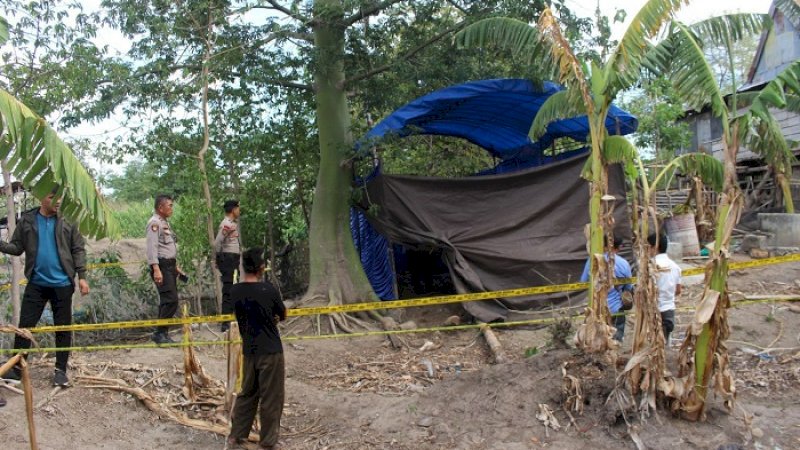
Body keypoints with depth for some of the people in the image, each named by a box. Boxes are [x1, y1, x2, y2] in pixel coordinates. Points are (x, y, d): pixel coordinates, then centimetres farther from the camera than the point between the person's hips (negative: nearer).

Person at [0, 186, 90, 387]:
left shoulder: (67, 221, 0)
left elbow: (78, 250, 1)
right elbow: (17, 247, 4)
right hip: (36, 283, 1)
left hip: (62, 284, -1)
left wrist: (82, 276, -5)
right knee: (25, 325, 4)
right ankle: (16, 367, 16)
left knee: (63, 328, 5)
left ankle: (61, 370, 15)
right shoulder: (27, 220, 2)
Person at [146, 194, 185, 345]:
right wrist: (156, 269, -27)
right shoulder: (154, 223, -11)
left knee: (167, 300, 11)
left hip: (170, 265, 10)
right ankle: (160, 333, -10)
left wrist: (176, 267, 24)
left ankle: (162, 334, 17)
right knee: (171, 300, -15)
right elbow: (152, 247, -19)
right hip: (161, 266, -10)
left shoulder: (165, 223, 20)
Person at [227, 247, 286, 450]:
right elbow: (283, 316, -1)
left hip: (249, 351, 5)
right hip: (270, 351, -5)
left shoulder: (235, 291, -2)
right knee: (271, 399, 6)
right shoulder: (268, 289, -16)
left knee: (247, 394, 20)